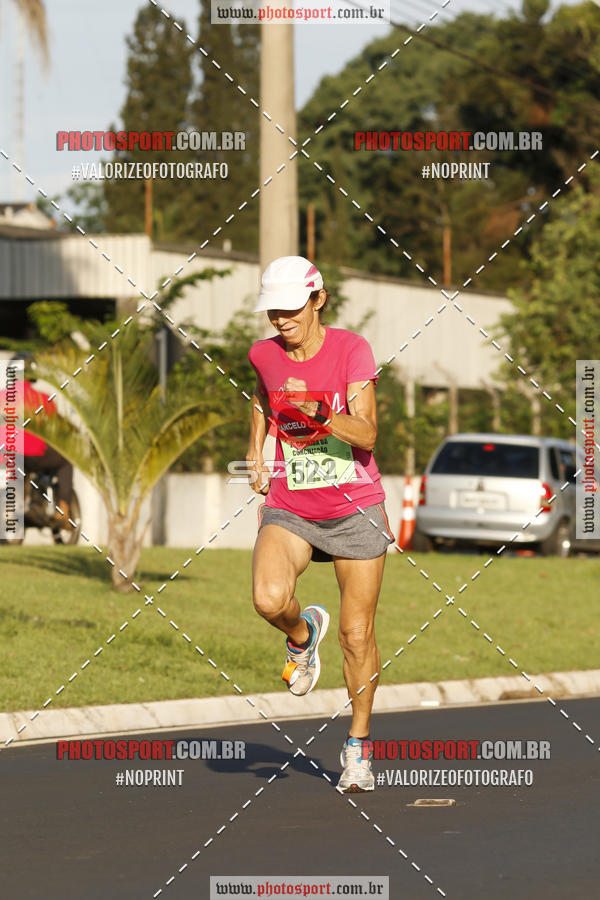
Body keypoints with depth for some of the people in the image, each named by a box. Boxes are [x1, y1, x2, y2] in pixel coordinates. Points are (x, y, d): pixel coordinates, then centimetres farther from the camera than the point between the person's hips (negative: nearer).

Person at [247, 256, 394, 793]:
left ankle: (359, 746, 22)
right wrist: (255, 451, 16)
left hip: (354, 510, -2)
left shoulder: (351, 350, -12)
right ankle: (304, 633, 9)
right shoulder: (265, 355, -1)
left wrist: (318, 411, -36)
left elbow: (367, 433, -21)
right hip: (289, 509, 2)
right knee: (270, 599, -28)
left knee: (358, 634, 2)